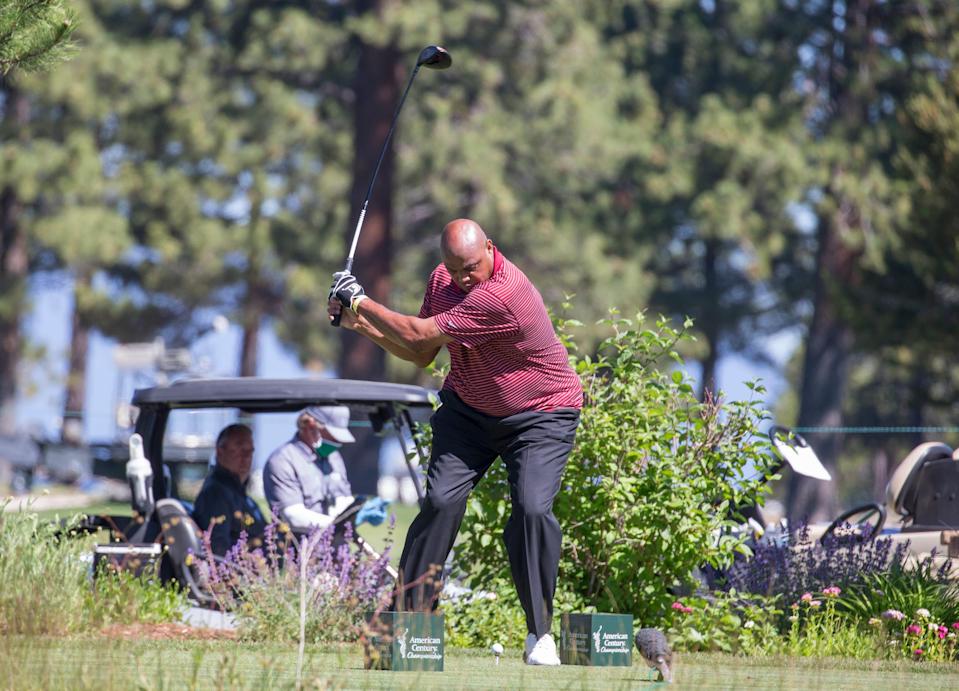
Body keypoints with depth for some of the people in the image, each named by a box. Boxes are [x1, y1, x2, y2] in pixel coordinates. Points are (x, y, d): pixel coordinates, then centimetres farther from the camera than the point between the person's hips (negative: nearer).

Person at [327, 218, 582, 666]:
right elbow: (420, 355, 3)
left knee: (533, 509, -21)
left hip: (540, 415, -6)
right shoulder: (442, 279, -5)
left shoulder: (503, 294, -32)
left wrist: (361, 301, -16)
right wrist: (359, 322, -8)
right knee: (441, 501, -11)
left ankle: (540, 633, -8)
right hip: (468, 409, 6)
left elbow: (420, 334, -27)